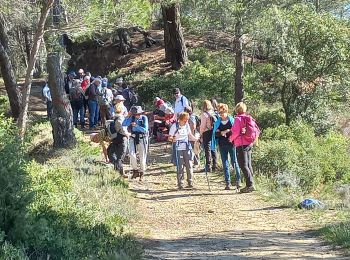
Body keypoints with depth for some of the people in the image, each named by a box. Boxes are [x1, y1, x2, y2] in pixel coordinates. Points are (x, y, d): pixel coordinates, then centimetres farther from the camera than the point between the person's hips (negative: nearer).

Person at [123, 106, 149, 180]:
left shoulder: (144, 118, -6)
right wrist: (129, 116, -19)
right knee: (132, 154, -17)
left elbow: (145, 129, -14)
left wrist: (136, 126, -22)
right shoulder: (132, 118, -1)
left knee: (142, 157, 4)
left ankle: (142, 172, 24)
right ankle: (135, 170, 0)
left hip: (142, 139, -1)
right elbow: (124, 124, -14)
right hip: (133, 138, 1)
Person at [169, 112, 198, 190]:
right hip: (178, 148, -4)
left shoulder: (187, 125, 7)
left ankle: (190, 183, 12)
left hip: (187, 147, 4)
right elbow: (170, 137, -8)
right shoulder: (174, 126, -8)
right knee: (180, 166, -4)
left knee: (189, 165, 2)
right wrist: (172, 139, -29)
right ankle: (180, 184, 5)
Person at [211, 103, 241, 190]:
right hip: (222, 145, 3)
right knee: (225, 164, 4)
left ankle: (238, 181, 6)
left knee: (234, 162, -3)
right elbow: (215, 133, 5)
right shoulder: (217, 122, 8)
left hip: (232, 144, -3)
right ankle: (228, 183, 7)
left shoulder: (232, 120, 1)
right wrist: (221, 133, -14)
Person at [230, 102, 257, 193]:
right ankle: (250, 185, 15)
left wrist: (231, 138, 1)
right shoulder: (249, 118, 9)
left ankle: (250, 184, -12)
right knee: (248, 164, 13)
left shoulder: (238, 119, -11)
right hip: (250, 144, 8)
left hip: (241, 144, -8)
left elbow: (236, 132, -17)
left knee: (243, 165, -6)